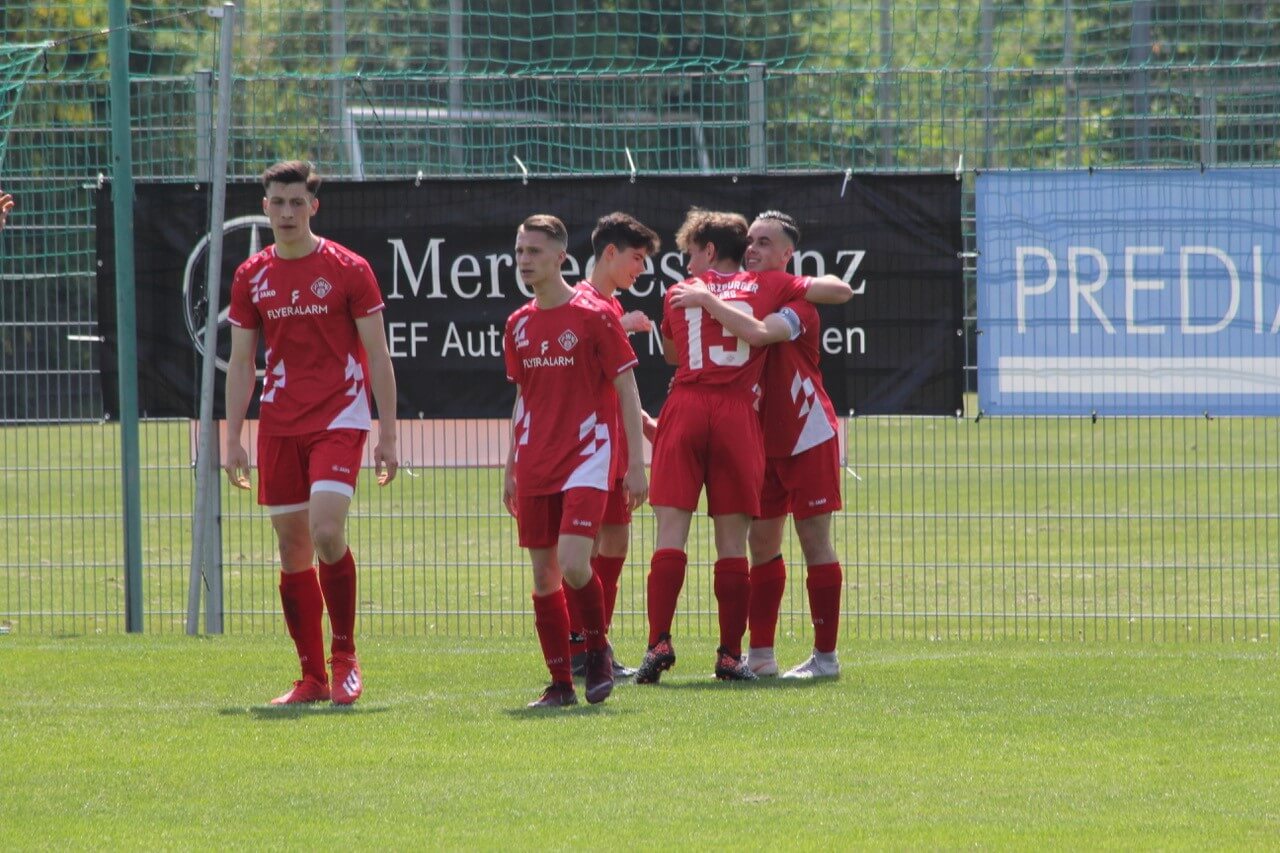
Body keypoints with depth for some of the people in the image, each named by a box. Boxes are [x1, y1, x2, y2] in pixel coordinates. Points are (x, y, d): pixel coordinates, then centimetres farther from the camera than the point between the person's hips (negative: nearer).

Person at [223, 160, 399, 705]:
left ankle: (345, 656, -5)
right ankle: (312, 677, 10)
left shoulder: (348, 270, -3)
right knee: (292, 548, 3)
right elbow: (241, 364, 11)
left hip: (339, 416, -4)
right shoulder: (251, 277, 7)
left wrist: (387, 435, -5)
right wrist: (232, 440, 5)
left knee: (327, 531, -21)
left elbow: (378, 357, -1)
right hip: (278, 425, 4)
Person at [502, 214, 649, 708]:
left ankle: (598, 650, 6)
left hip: (587, 455, -6)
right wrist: (510, 469, 17)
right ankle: (560, 682, 10)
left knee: (573, 565, -19)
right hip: (535, 464, 6)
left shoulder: (592, 316, -6)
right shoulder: (518, 324, 10)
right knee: (544, 575, 3)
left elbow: (627, 391, -4)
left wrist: (635, 464, -8)